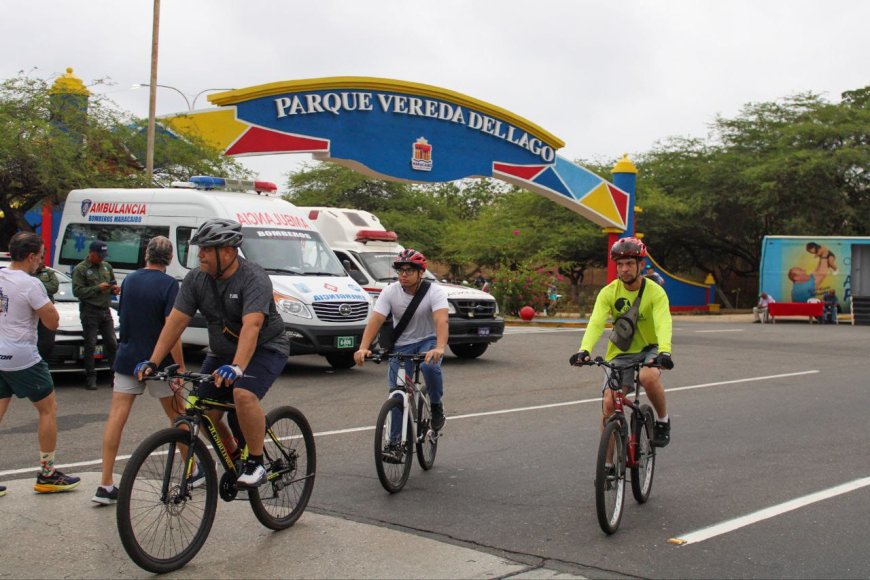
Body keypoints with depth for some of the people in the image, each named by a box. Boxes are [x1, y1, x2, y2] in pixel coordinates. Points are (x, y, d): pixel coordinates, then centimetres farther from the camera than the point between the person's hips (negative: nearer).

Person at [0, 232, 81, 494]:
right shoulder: (31, 285, -16)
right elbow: (52, 322, -12)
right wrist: (45, 300, 1)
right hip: (22, 359, -7)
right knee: (48, 409, 8)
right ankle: (47, 474, 12)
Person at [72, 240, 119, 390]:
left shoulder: (107, 266, 13)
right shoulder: (80, 269, -6)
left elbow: (113, 283, 25)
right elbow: (78, 291, -13)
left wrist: (115, 288, 1)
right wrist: (98, 288, -19)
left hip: (106, 310, 5)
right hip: (90, 311, -5)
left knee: (112, 343, 6)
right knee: (90, 345, -1)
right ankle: (91, 376, 4)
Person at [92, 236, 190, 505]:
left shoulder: (129, 280, 7)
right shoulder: (168, 284, -12)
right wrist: (180, 366, -15)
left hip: (127, 358, 4)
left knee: (116, 416, 1)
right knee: (176, 415, 12)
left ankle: (105, 485, -2)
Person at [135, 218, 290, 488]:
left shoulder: (254, 278, -24)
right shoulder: (195, 279, -5)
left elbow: (251, 326, -37)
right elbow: (175, 321, -7)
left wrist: (236, 367, -50)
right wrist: (152, 362, -17)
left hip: (266, 349, -6)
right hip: (221, 353, 6)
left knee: (244, 394, -32)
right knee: (205, 414, -4)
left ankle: (256, 463, -15)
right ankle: (233, 456, 24)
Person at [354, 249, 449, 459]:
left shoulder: (434, 291, -19)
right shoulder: (390, 292, -12)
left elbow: (441, 320, -35)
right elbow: (375, 320, -23)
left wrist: (440, 348, -54)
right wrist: (363, 348, -40)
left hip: (429, 341, -2)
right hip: (402, 344, 2)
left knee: (430, 366, -35)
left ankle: (437, 405, -8)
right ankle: (395, 442, 6)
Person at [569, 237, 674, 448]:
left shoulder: (655, 292, -16)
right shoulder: (608, 292, -11)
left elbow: (663, 324, -31)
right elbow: (596, 323, -24)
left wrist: (664, 352, -50)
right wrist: (584, 350, -42)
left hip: (649, 350, -2)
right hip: (621, 353, 2)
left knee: (649, 378, -35)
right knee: (609, 403, -12)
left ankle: (663, 420, -5)